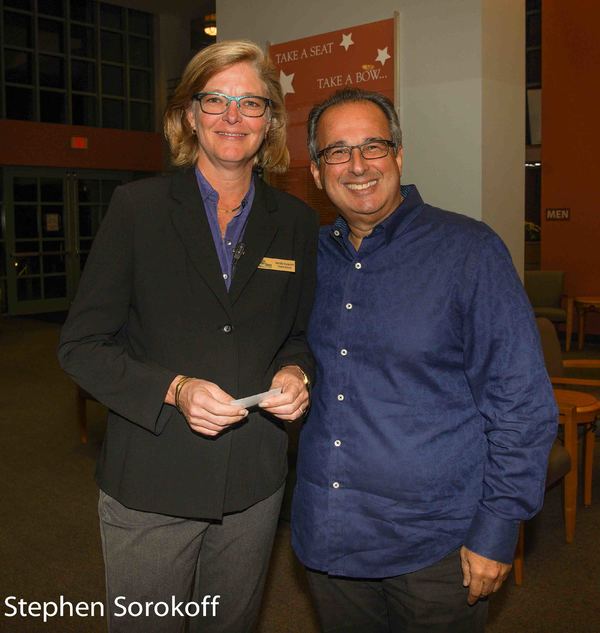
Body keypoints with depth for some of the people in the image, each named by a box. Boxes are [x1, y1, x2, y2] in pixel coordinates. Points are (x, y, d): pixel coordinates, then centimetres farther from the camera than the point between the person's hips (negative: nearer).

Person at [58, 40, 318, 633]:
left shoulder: (296, 221, 4)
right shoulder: (138, 206, -6)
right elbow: (81, 345, -6)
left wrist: (295, 372, -9)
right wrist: (173, 388, -20)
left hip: (253, 485, 3)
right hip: (150, 483, -2)